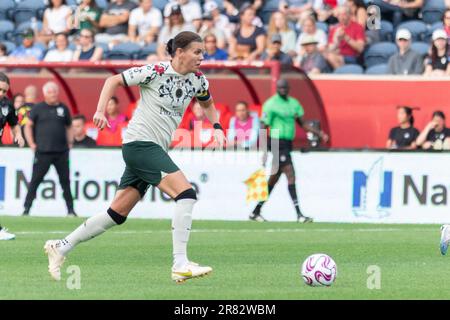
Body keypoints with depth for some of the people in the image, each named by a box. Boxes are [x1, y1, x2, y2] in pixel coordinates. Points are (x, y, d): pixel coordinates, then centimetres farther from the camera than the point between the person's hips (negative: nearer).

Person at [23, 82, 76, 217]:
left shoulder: (63, 108, 12)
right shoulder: (38, 108, 4)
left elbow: (69, 127, 21)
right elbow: (28, 126, 6)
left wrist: (70, 142, 9)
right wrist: (31, 144, -2)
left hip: (61, 151, 3)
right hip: (43, 151, -3)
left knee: (65, 180, 4)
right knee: (35, 180, -4)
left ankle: (70, 210, 9)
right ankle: (26, 209, 0)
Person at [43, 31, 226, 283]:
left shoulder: (198, 80, 8)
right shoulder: (155, 72, -12)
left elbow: (207, 103, 28)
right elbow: (114, 81, -2)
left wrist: (217, 126, 10)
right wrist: (101, 111, -13)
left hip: (155, 149, 8)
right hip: (140, 142, -8)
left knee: (118, 214, 9)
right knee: (186, 193, -20)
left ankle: (62, 247, 18)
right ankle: (180, 265, -22)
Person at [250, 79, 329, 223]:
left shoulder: (294, 103, 13)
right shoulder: (271, 104, -8)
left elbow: (302, 123, 17)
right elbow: (263, 127, -10)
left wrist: (319, 133, 4)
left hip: (287, 145, 8)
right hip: (278, 144, -8)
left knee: (273, 180, 13)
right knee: (291, 177, -14)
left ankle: (256, 212, 22)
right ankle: (299, 215, -16)